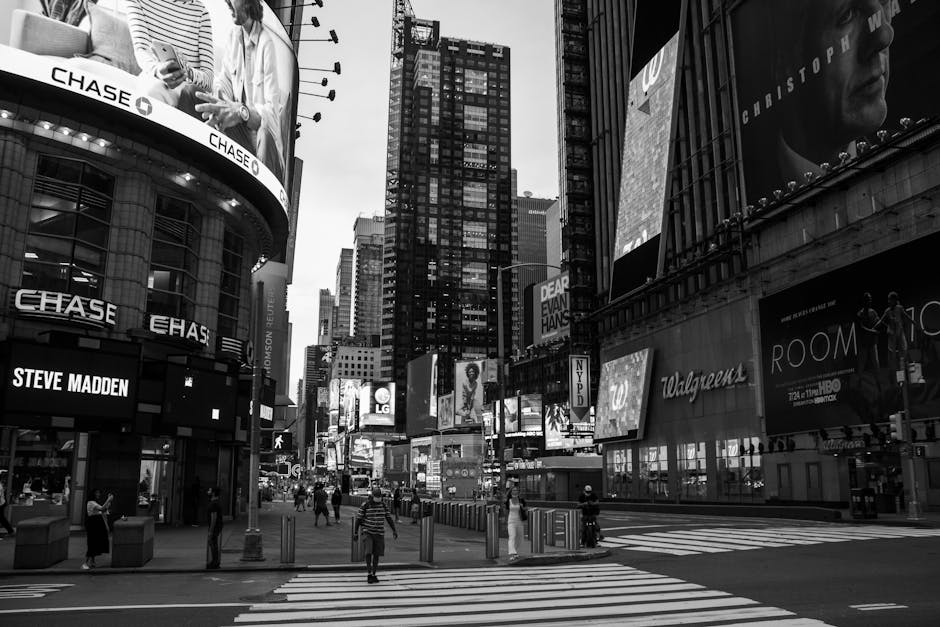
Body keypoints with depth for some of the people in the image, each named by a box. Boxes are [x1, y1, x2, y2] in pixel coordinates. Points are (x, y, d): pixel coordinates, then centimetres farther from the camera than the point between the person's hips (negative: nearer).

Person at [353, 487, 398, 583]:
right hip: (367, 533, -3)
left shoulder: (383, 505, 0)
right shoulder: (365, 505, -10)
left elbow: (389, 518, 3)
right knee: (368, 552, -18)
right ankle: (369, 573, -5)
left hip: (379, 533, 3)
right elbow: (358, 519, -6)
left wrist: (394, 530, -5)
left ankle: (374, 575, 16)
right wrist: (355, 533, -6)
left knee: (376, 554, 4)